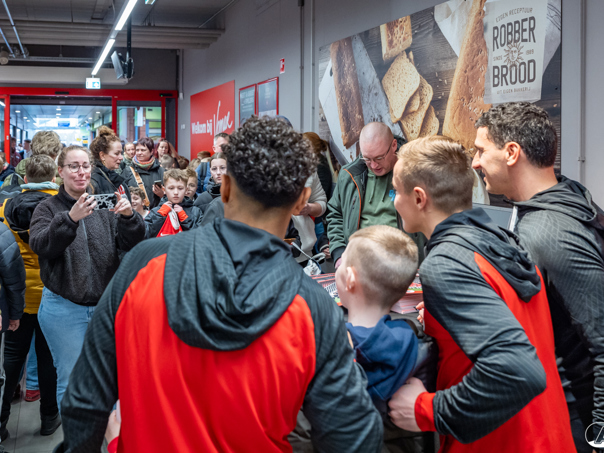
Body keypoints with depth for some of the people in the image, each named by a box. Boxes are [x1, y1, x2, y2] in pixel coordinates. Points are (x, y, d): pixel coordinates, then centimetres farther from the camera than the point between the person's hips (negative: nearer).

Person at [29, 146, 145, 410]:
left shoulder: (104, 206, 8)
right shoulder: (48, 209, 2)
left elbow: (130, 245, -3)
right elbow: (40, 245, -17)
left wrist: (129, 217, -23)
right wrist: (71, 218, -33)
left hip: (105, 305, 2)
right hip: (64, 307, -2)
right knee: (71, 379, 3)